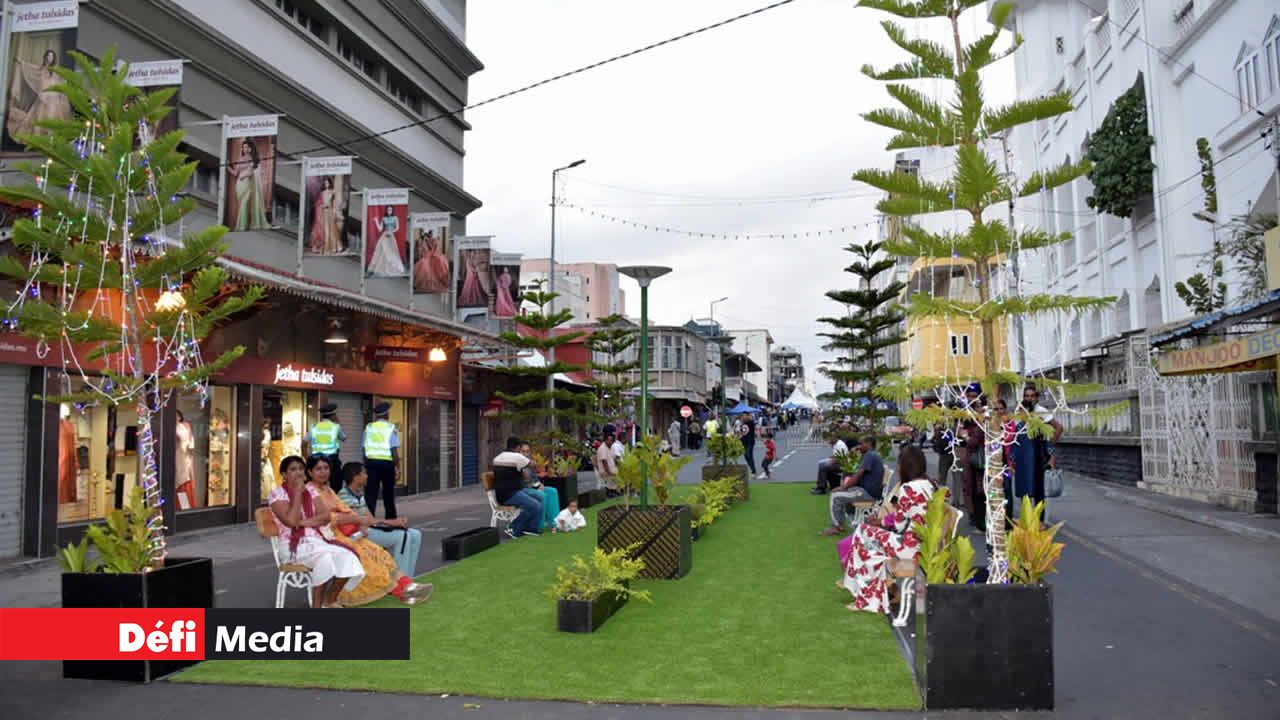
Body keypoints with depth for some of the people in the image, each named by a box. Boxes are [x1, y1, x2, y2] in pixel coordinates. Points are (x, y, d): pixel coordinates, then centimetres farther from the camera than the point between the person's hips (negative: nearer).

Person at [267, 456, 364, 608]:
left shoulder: (311, 490, 13)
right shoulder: (277, 494, -3)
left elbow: (325, 516, 2)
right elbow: (291, 521, -18)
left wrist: (303, 522, -13)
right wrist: (298, 492, -13)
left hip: (317, 541, 6)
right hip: (294, 547, -6)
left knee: (347, 557, -21)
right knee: (324, 556, -36)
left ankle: (330, 600, 0)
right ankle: (316, 605, -24)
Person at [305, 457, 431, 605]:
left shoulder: (328, 489, 19)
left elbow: (345, 510, 13)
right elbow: (325, 518, -17)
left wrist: (360, 523, -8)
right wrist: (356, 518, -14)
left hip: (343, 533, 8)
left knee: (377, 553, -11)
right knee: (365, 555, -22)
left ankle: (406, 585, -22)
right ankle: (400, 591, -20)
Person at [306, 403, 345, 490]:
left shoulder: (314, 427, 8)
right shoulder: (336, 427, 0)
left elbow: (305, 445, 5)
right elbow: (344, 438, 17)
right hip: (332, 459, -3)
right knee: (336, 486, 1)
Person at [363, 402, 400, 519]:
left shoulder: (368, 427, 6)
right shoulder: (391, 428, -4)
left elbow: (364, 448, 6)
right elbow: (394, 450, -9)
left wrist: (365, 465, 13)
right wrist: (397, 467, -4)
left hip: (371, 461, 2)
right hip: (387, 462, -2)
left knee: (371, 493, -1)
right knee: (388, 493, 14)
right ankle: (390, 519, 25)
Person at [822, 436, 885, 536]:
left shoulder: (869, 455, -15)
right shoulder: (873, 455, 18)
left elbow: (858, 475, -20)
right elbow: (860, 475, 17)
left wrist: (844, 487, -9)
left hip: (868, 492, -11)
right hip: (868, 490, 11)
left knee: (835, 496, -12)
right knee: (836, 492, 14)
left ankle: (836, 527, -2)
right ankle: (840, 523, 12)